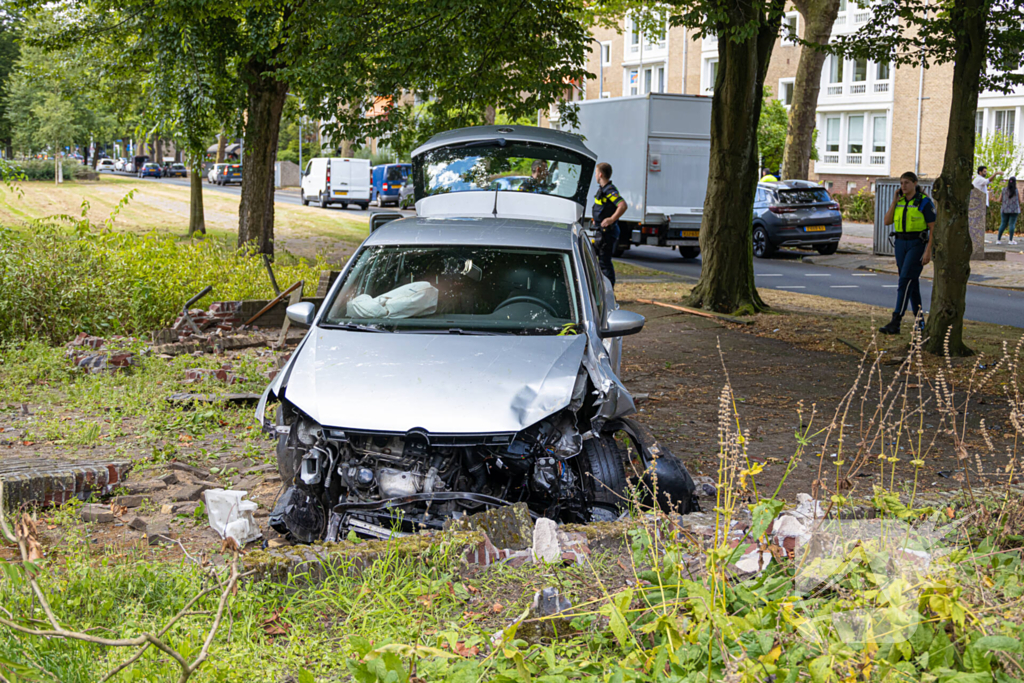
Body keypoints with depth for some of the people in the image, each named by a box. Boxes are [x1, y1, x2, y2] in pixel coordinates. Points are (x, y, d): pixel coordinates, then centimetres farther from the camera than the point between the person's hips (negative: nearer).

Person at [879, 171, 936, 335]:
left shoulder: (925, 202, -10)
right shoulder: (900, 201, 9)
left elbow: (933, 228, -10)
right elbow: (887, 221, 2)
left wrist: (928, 251, -17)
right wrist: (894, 200, -4)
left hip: (918, 244, -7)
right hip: (901, 244, 7)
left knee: (905, 280, -16)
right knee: (911, 283, 9)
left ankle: (895, 323, -21)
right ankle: (919, 321, 21)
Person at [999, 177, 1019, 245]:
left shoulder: (1004, 190, 0)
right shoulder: (1017, 190, -5)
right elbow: (1019, 201, 0)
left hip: (1005, 209, 2)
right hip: (1014, 210, -2)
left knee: (1003, 224, 7)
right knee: (1012, 224, 0)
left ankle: (998, 239, 4)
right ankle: (1011, 240, -2)